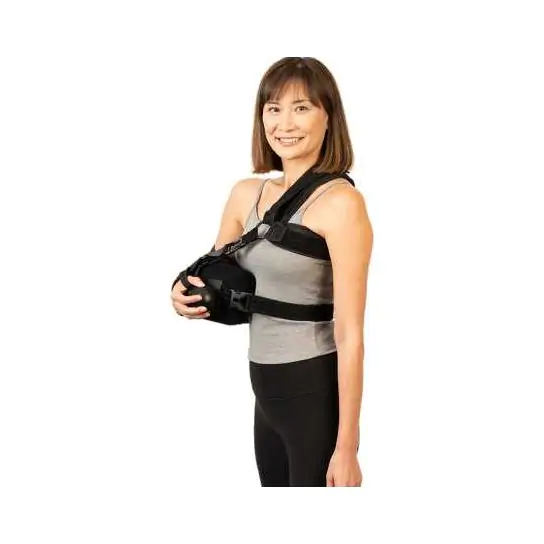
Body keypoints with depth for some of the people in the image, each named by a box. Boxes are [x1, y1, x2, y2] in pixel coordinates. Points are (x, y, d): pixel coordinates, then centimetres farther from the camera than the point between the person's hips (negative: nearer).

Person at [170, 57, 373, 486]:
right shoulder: (246, 194, 5)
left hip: (317, 391, -7)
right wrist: (187, 296, -6)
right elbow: (214, 282, 19)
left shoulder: (340, 202, -16)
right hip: (267, 391, 7)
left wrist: (347, 447, -18)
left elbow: (350, 335, -18)